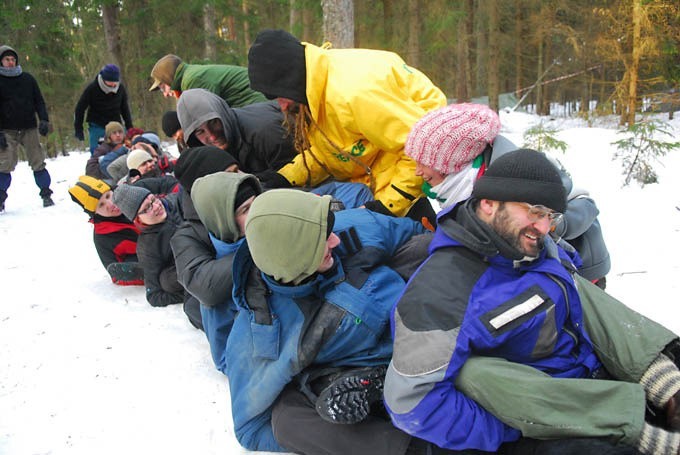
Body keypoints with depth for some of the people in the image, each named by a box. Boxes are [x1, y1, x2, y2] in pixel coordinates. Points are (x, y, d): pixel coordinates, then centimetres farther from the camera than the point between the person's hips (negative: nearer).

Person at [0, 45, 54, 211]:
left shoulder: (27, 78, 11)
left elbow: (39, 101, 12)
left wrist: (44, 119, -4)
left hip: (29, 128, 2)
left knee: (38, 163, 0)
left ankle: (46, 195, 8)